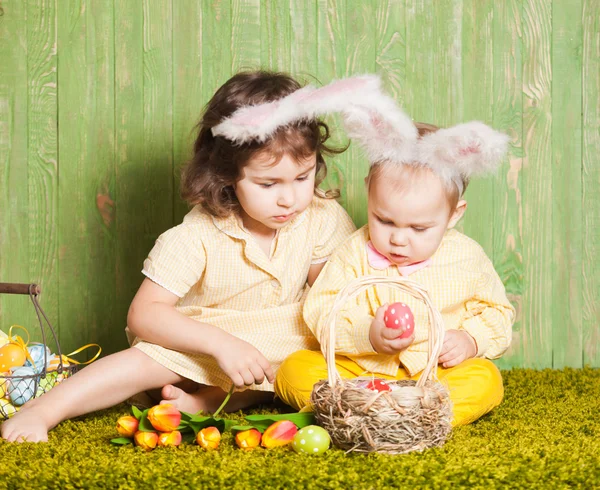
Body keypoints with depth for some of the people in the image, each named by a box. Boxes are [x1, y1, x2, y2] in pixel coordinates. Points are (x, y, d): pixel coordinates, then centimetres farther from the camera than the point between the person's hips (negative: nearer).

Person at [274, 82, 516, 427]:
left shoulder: (467, 257, -1)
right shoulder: (355, 254, -4)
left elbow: (496, 311, 11)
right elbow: (320, 312, -6)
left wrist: (471, 340, -10)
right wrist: (366, 334, -24)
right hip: (357, 369, 0)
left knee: (485, 380, -28)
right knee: (296, 370, -20)